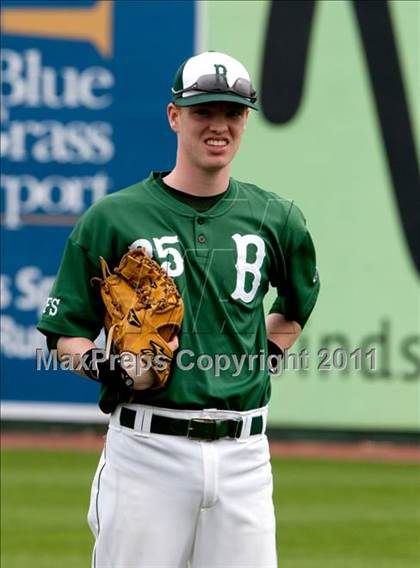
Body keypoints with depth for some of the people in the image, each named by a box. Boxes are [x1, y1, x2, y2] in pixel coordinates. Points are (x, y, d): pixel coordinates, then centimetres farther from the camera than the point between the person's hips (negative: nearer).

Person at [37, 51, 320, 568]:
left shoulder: (274, 219, 10)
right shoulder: (114, 218, 0)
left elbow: (300, 301, 30)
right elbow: (66, 332, 4)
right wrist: (114, 369, -15)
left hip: (243, 452, 3)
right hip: (146, 448, -3)